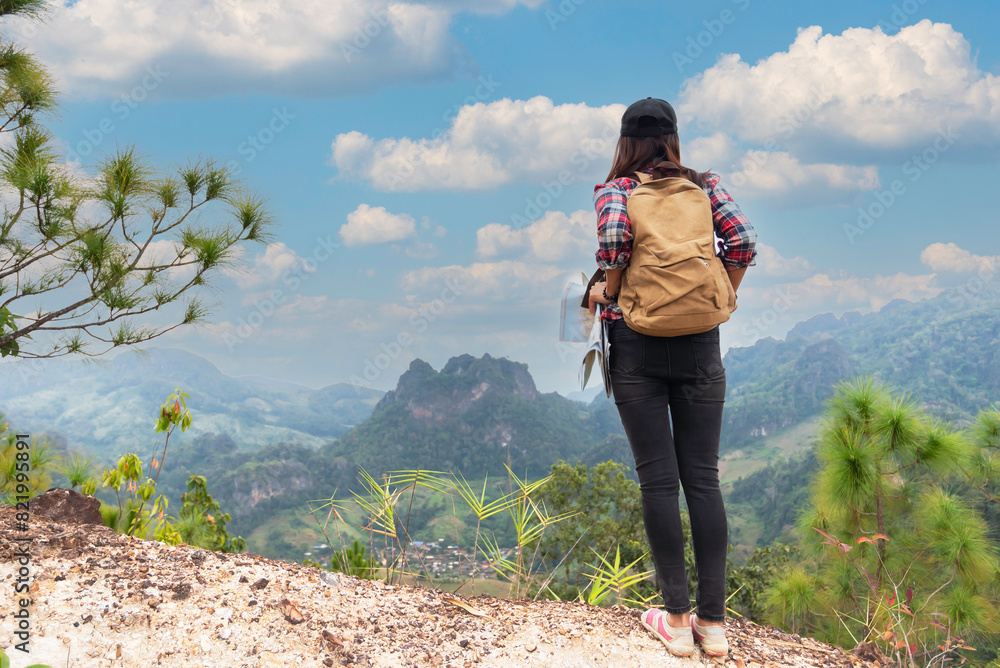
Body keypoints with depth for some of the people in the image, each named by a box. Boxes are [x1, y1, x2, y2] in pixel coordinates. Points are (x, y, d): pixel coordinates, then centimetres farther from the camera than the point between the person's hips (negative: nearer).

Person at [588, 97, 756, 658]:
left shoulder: (616, 189, 2)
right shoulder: (704, 186, 9)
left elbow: (615, 238, -18)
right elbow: (742, 241, -3)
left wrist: (607, 293, -1)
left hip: (637, 343, -2)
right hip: (700, 345, 2)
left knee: (658, 479, 2)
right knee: (703, 477, 5)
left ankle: (676, 618, 5)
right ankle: (714, 621, 7)